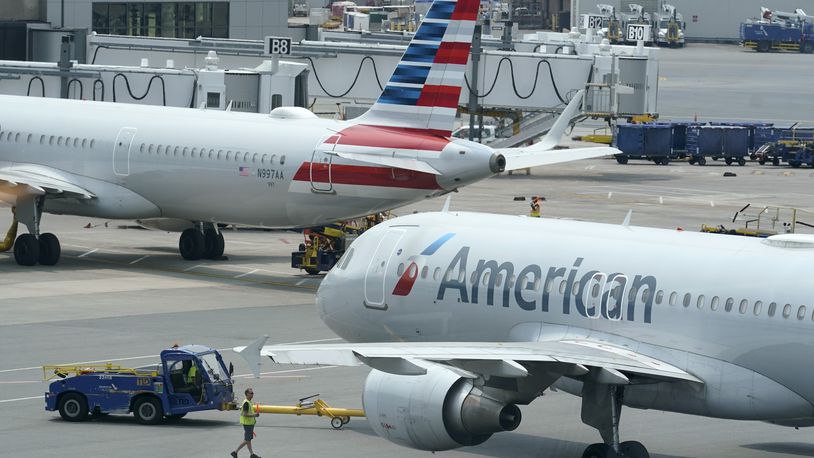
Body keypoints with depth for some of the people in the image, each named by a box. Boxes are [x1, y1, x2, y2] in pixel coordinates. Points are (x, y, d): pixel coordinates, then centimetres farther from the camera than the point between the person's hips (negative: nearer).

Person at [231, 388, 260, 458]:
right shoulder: (246, 403, -19)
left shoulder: (249, 402, 12)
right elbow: (245, 414, -24)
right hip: (247, 424, -10)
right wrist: (254, 415, -23)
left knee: (248, 439, 11)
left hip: (250, 423, 10)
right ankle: (235, 452, 0)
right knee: (247, 440, -6)